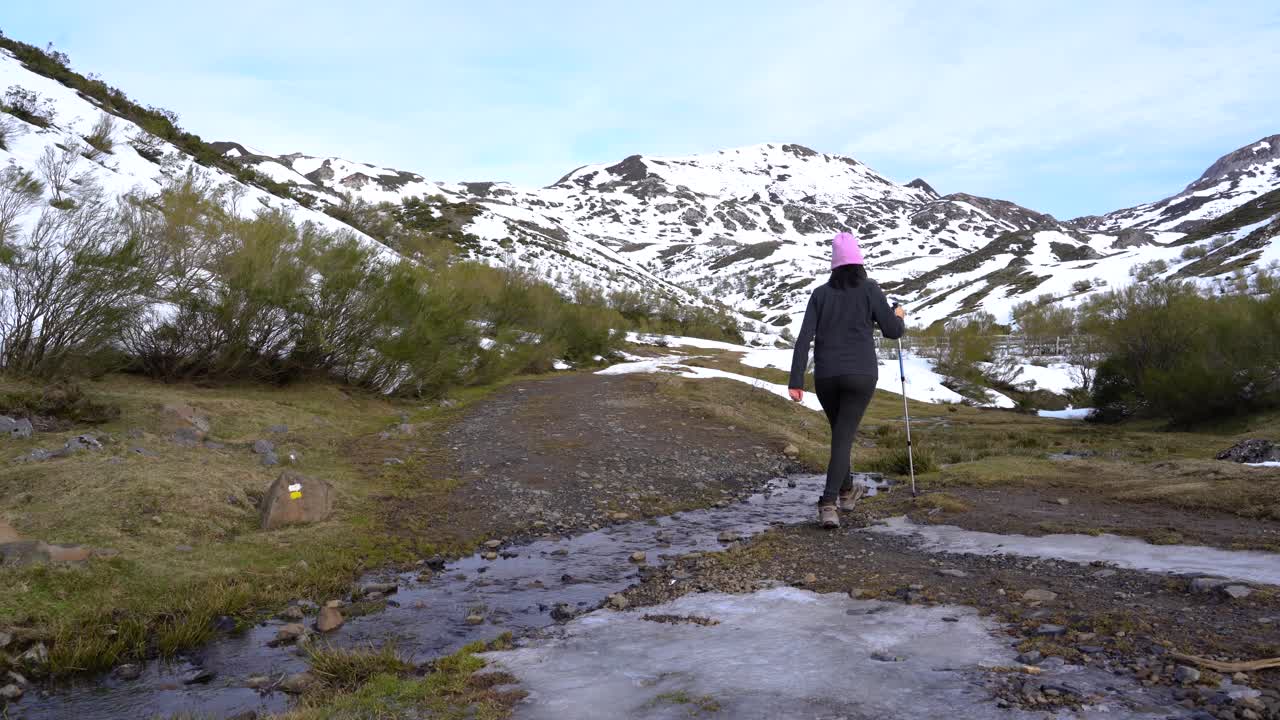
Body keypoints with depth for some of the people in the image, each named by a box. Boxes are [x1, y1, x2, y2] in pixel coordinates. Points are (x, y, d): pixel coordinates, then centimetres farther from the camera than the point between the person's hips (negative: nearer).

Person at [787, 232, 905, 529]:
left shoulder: (821, 293, 4)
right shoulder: (870, 289, -2)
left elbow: (804, 338, -4)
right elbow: (892, 331, 1)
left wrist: (795, 382, -6)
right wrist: (899, 318, 26)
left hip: (826, 376, 3)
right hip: (860, 375, -3)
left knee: (840, 431, 23)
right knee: (843, 438, -4)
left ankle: (846, 490, 39)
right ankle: (828, 504, -19)